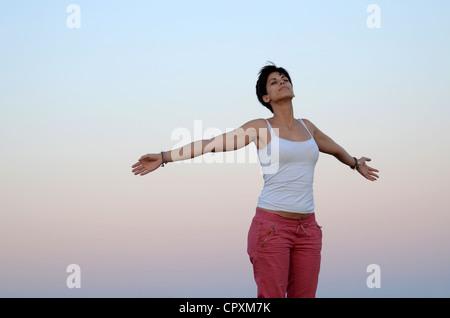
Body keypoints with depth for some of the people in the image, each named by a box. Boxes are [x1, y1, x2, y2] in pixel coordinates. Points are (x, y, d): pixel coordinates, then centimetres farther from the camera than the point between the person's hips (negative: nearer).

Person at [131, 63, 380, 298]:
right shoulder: (260, 128, 1)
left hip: (307, 228, 5)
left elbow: (335, 149, 36)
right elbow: (210, 144, -2)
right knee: (271, 296, -6)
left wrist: (355, 163, 54)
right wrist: (163, 158, -6)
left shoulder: (306, 126, 15)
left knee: (304, 295, 3)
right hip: (272, 225, -5)